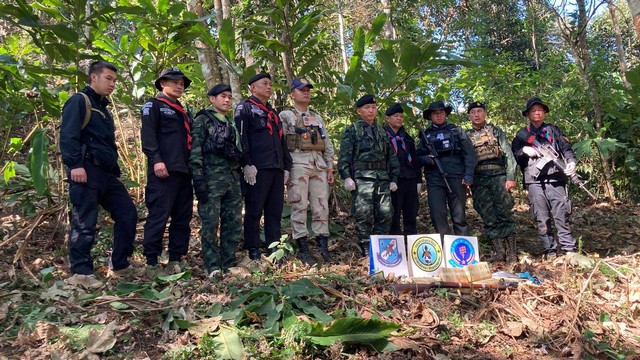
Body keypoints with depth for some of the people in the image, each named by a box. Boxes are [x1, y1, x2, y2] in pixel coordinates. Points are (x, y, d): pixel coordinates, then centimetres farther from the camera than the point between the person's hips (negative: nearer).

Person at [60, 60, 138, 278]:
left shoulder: (103, 109, 26)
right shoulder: (79, 101, -1)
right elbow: (67, 135, -14)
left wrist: (115, 171, 23)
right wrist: (75, 165, -24)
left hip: (107, 173, 9)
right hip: (87, 171, -9)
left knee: (127, 213, 5)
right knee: (84, 223, -5)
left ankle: (120, 265, 14)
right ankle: (81, 272, 4)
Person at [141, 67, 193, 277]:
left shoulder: (182, 112, 27)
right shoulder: (153, 105, 4)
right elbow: (148, 135, -9)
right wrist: (156, 160, -21)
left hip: (184, 171, 8)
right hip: (163, 171, -8)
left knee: (182, 218, 7)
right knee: (158, 217, -9)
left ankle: (175, 260, 14)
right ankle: (151, 263, -2)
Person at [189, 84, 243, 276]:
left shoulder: (231, 124, 22)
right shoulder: (202, 120, 2)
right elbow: (195, 150, -8)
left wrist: (240, 177, 17)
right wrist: (198, 178, -17)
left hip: (233, 179, 7)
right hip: (212, 179, -6)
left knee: (234, 222, 5)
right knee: (210, 223, -5)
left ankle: (229, 264, 14)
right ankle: (213, 267, 1)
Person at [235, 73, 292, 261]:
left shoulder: (273, 113, 26)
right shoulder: (245, 108, 3)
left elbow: (282, 141, 26)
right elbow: (241, 137, -9)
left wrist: (286, 166, 17)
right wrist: (247, 164, -18)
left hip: (276, 169, 7)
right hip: (257, 169, -7)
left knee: (275, 211, 8)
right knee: (254, 211, -3)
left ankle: (274, 249, 14)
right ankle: (253, 252, 3)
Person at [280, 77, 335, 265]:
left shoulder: (317, 117, 23)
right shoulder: (285, 116, 8)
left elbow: (328, 144, 19)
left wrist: (330, 167, 11)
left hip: (319, 163, 5)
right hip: (298, 163, -5)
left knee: (321, 205, 2)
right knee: (299, 205, -5)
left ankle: (323, 247, 8)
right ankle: (303, 248, 0)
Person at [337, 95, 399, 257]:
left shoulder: (383, 132, 22)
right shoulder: (352, 130, 6)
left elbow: (392, 157, 22)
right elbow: (344, 156, -3)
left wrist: (393, 179, 15)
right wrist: (346, 177, -13)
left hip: (383, 179, 5)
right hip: (362, 178, -5)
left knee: (385, 214, 3)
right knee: (364, 216, -7)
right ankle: (366, 250, 3)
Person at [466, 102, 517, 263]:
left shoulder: (496, 131, 10)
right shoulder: (465, 136, 15)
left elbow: (508, 154, 3)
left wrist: (511, 177, -7)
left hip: (498, 175, -2)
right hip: (478, 181, 2)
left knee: (505, 214, -4)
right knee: (489, 218, 0)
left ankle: (512, 252, 1)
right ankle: (499, 252, 5)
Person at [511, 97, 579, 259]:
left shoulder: (553, 130, 17)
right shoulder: (521, 134, 17)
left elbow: (566, 148, 8)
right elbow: (513, 156, 12)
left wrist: (572, 162, -11)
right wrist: (524, 150, -7)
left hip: (555, 179, 0)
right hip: (534, 181, 0)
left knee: (561, 215, -5)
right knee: (542, 219, -1)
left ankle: (570, 249, 0)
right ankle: (550, 251, 4)